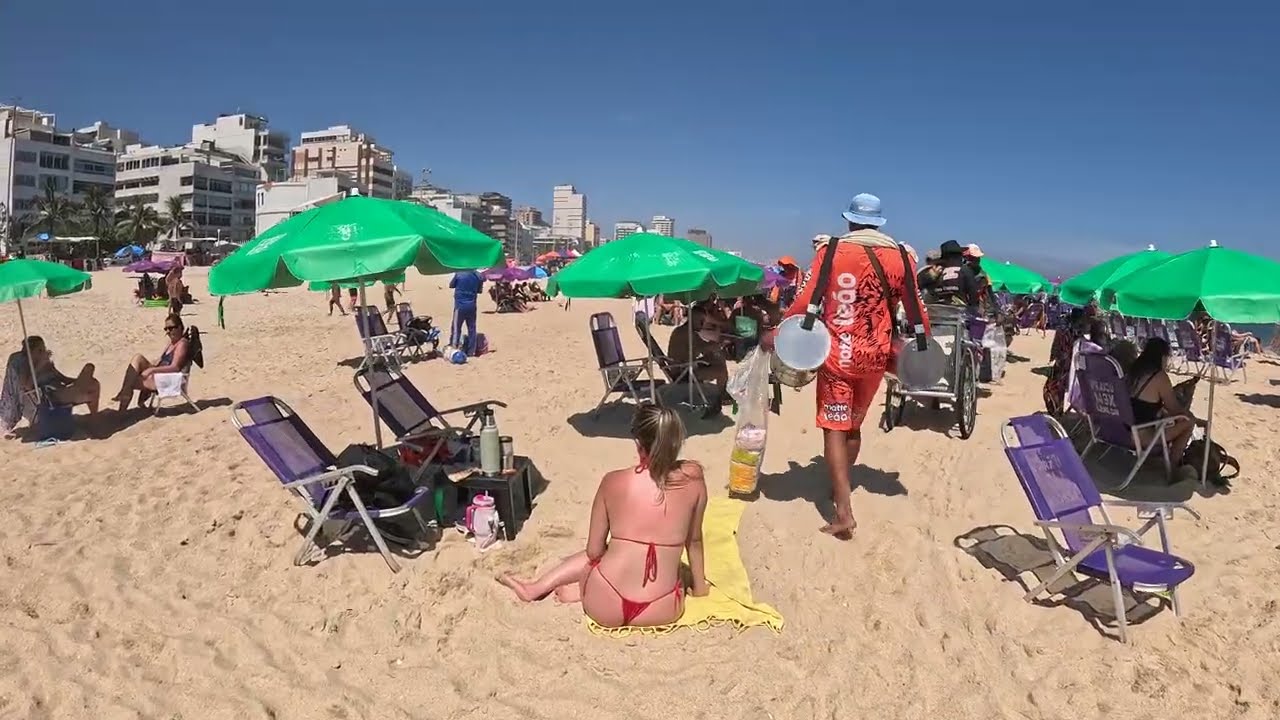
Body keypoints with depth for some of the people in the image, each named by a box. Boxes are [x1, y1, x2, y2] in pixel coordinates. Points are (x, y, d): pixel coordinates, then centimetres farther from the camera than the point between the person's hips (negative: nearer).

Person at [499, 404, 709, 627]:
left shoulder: (613, 481, -8)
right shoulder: (693, 478, -7)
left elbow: (594, 551, 3)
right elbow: (694, 541, 8)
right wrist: (699, 586, 24)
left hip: (606, 607, 0)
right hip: (662, 611, 0)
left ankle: (537, 588, 33)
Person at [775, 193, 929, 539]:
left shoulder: (831, 251, -7)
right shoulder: (901, 257, 1)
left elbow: (803, 301, -11)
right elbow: (916, 308, 7)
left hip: (837, 353, -3)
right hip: (875, 354, 3)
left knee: (834, 428, 1)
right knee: (854, 425, 19)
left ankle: (844, 512, -7)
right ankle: (839, 490, 35)